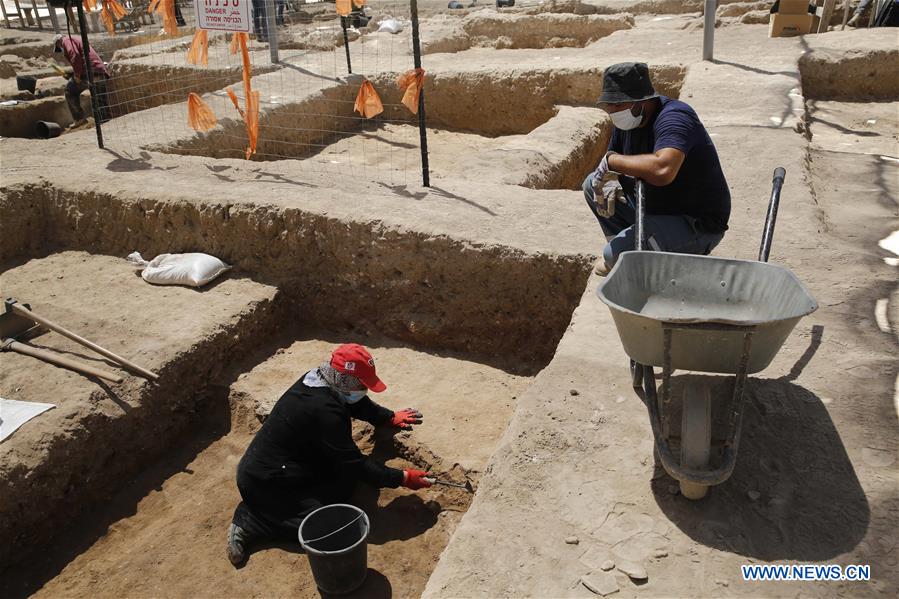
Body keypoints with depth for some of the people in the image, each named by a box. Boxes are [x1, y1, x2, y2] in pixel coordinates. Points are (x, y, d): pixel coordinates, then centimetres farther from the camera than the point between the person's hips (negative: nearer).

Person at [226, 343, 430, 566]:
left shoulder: (316, 378, -1)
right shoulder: (325, 410, -29)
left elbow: (358, 403, 18)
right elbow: (354, 464, -22)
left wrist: (390, 418, 12)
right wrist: (402, 478, -16)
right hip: (265, 483, -10)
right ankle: (249, 522, -5)